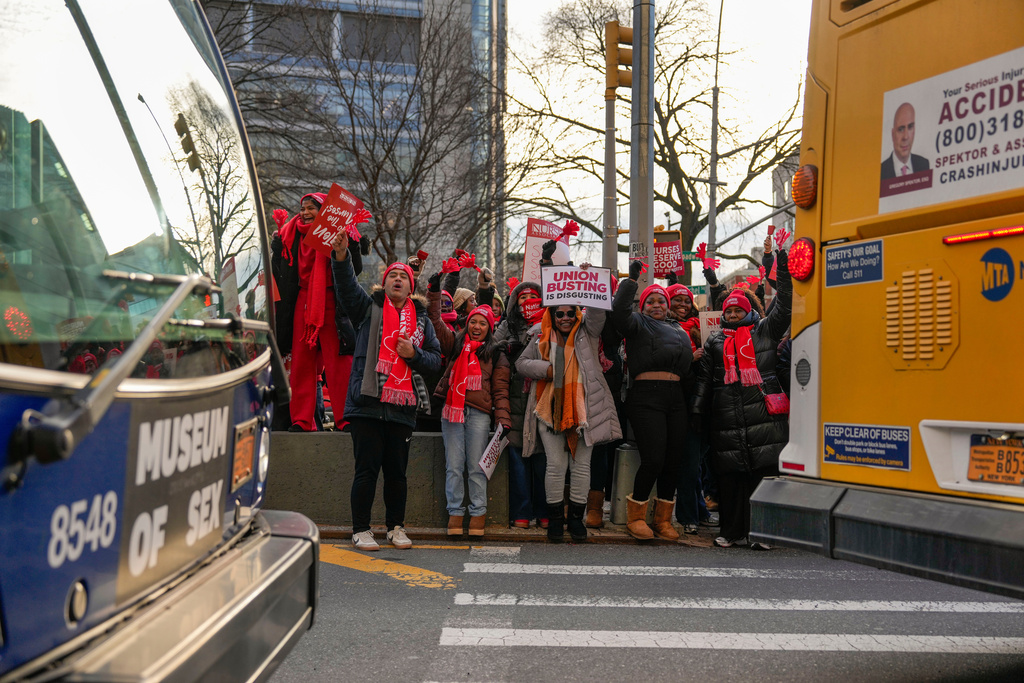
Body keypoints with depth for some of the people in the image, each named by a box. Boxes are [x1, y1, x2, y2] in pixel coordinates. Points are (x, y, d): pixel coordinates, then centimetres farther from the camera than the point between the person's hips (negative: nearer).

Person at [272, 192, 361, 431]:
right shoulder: (292, 236, 15)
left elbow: (355, 269, -9)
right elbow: (282, 272, 19)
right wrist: (277, 246, 10)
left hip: (329, 303, -5)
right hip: (302, 303, 5)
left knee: (338, 363, -6)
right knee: (301, 362, 4)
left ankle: (345, 418, -4)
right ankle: (302, 420, 8)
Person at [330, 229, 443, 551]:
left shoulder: (421, 319, 15)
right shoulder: (369, 308, 7)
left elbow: (436, 359, 14)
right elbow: (347, 287, -10)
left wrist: (414, 354, -6)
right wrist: (341, 256, -26)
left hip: (401, 407, 3)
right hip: (367, 404, -3)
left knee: (397, 471, 9)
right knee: (367, 469, -2)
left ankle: (396, 527, 24)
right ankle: (361, 530, 9)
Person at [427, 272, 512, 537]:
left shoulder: (495, 355, 12)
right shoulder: (455, 345, 15)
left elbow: (500, 390, 7)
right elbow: (436, 322, 5)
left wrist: (503, 421, -2)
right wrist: (434, 292, -4)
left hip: (479, 413, -1)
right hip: (452, 410, 1)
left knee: (476, 466, 0)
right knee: (454, 466, 2)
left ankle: (478, 514, 5)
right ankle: (455, 513, 7)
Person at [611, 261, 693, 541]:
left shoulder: (678, 329, 26)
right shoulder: (638, 323, 7)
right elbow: (619, 311, -14)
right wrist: (631, 279, -12)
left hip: (675, 399, 6)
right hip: (646, 397, -6)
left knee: (672, 460, 5)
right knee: (653, 459, -13)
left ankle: (663, 520, 16)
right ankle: (635, 517, 3)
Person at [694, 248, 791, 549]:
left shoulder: (764, 331, 12)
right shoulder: (715, 342, 18)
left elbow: (784, 307, 4)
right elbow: (704, 377, 17)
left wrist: (783, 269, 0)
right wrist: (698, 410, 9)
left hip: (762, 413, -2)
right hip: (727, 419, 2)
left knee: (764, 472, -6)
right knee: (730, 475, 3)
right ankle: (733, 531, 11)